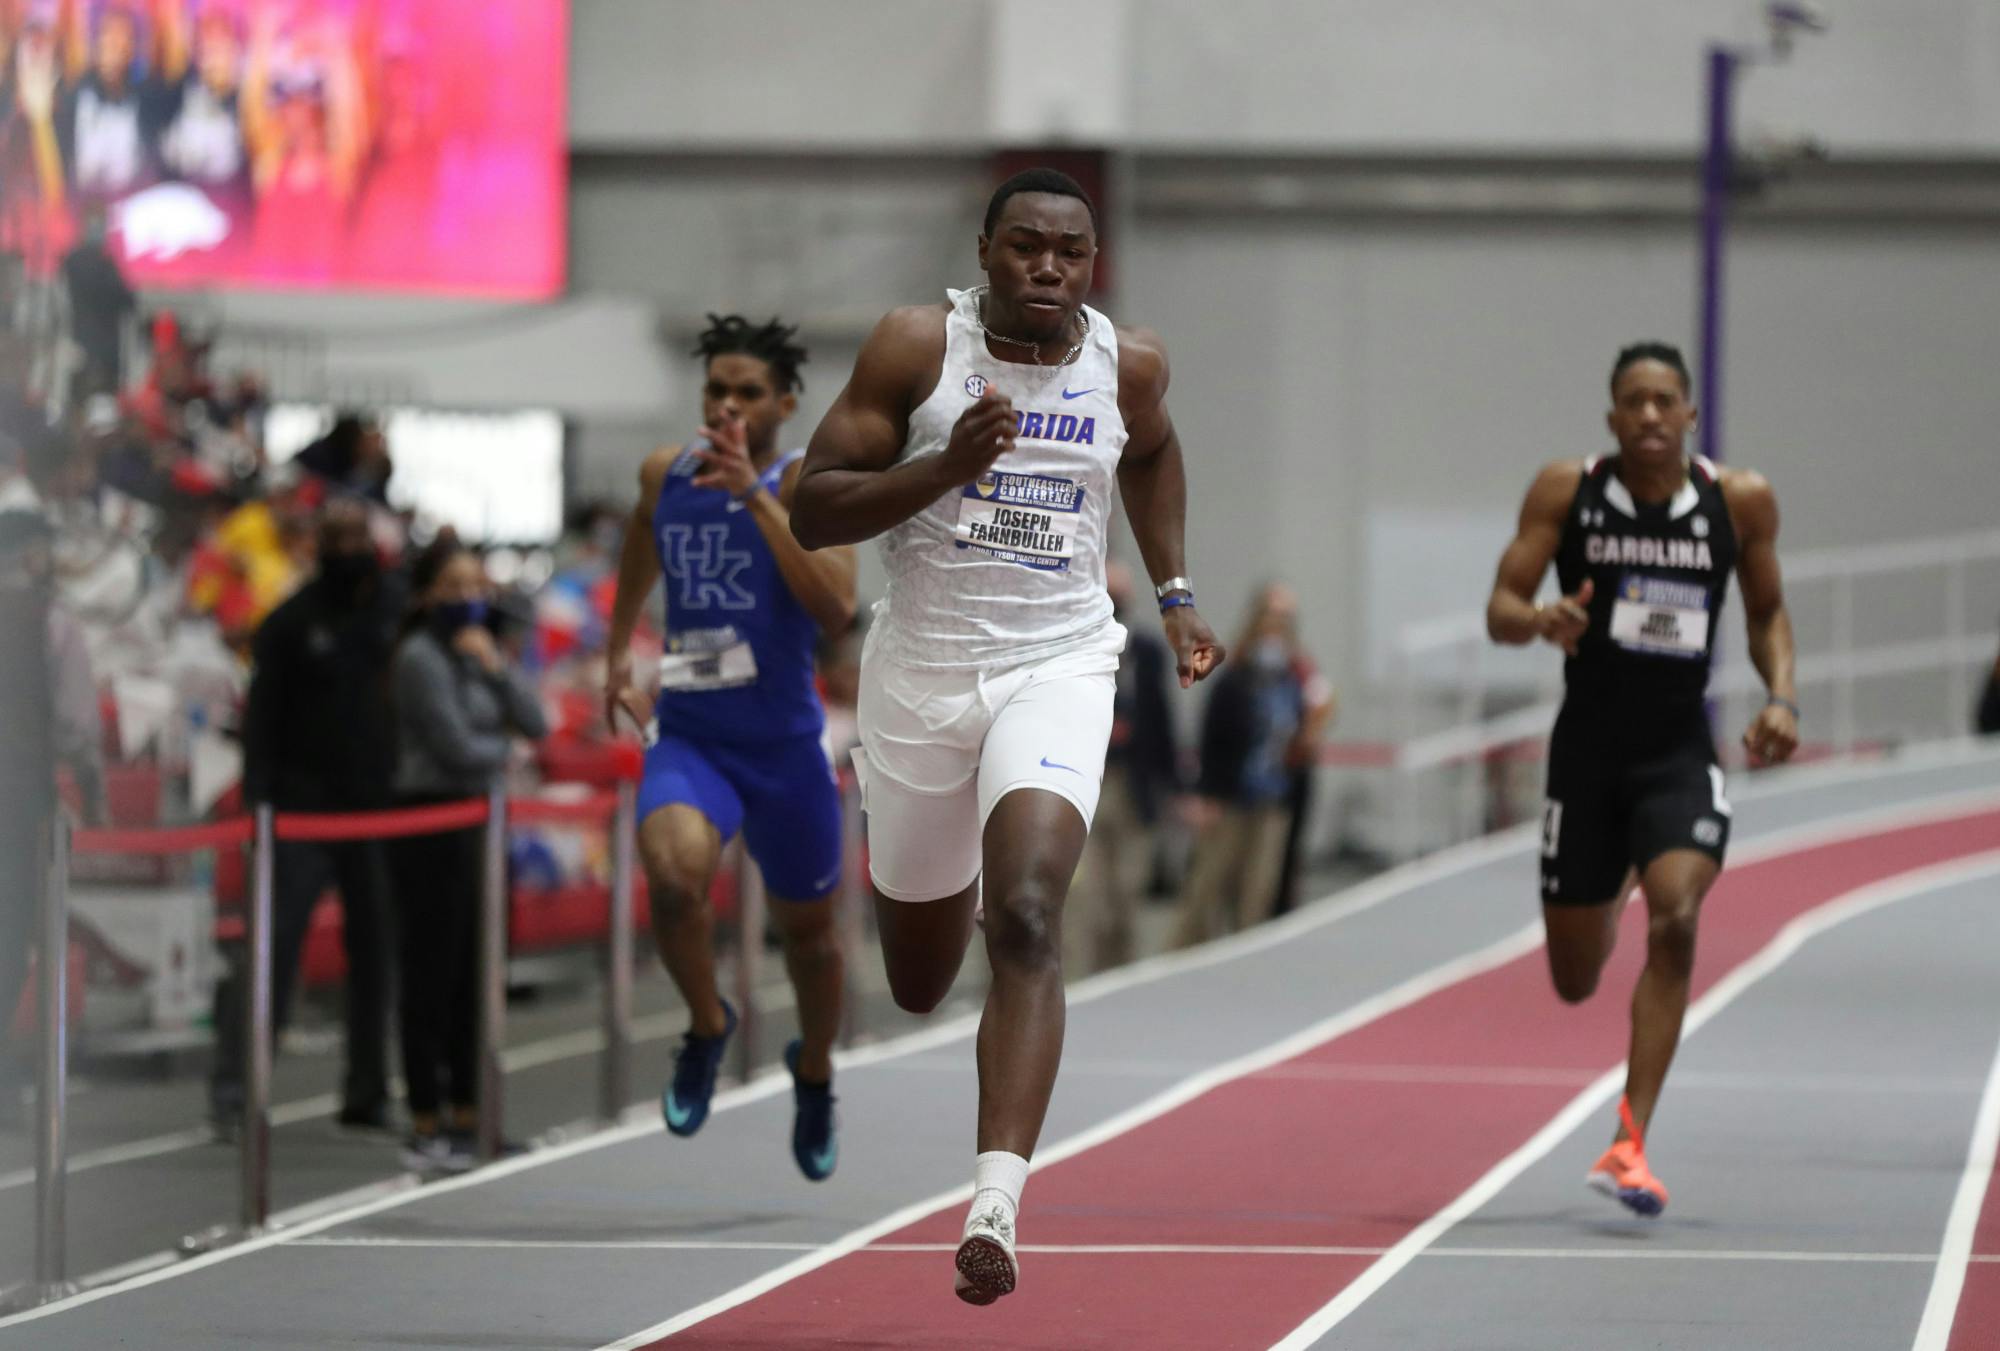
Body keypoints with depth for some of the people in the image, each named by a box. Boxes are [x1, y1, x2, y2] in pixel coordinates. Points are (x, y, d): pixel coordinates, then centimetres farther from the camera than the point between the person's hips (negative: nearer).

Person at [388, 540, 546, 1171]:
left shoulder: (477, 650, 14)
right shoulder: (421, 657, -10)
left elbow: (536, 725, 5)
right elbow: (456, 749, -15)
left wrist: (496, 668, -8)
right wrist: (505, 748, 4)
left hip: (478, 823, 8)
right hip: (431, 824, -8)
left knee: (474, 974, 10)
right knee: (431, 972, -5)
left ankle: (466, 1114, 17)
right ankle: (426, 1126, -1)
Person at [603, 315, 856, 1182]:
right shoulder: (665, 474, 0)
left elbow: (836, 609, -27)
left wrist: (759, 498, -30)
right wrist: (619, 653, 25)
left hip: (783, 744, -1)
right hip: (687, 737, 1)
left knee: (805, 926, 16)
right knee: (674, 873, -29)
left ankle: (814, 1077, 46)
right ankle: (707, 1027, -1)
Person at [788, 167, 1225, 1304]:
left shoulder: (1129, 364, 1)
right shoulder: (918, 346, -7)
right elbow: (814, 511, -9)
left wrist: (1175, 593, 18)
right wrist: (949, 466, -22)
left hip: (1057, 668, 0)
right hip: (923, 666, 0)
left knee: (1028, 920, -25)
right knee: (919, 983, 14)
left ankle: (997, 1201, -33)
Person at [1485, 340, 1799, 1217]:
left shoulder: (1741, 502, -1)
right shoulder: (1565, 493, -5)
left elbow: (1768, 611, 13)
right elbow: (1500, 608, -6)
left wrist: (1782, 699, -4)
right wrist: (1541, 621, -29)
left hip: (1681, 753, 0)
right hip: (1587, 749, 0)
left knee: (1675, 921, -25)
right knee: (1574, 982, 8)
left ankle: (1630, 1142, -22)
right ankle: (1605, 905, 50)